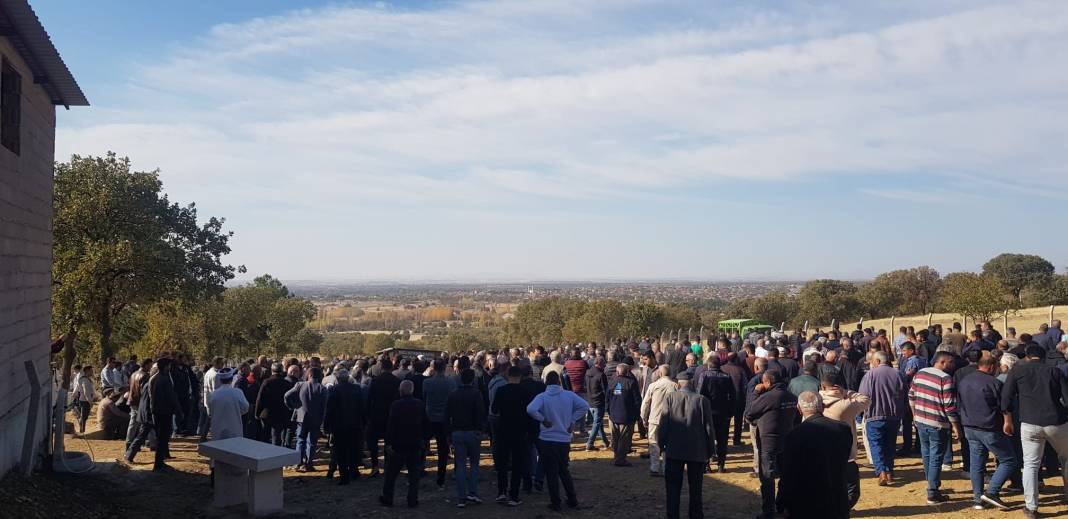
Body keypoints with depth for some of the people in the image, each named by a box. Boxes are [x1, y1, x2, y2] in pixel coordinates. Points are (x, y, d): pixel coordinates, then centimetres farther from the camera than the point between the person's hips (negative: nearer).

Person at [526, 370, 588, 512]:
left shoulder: (542, 397, -10)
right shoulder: (569, 395, -1)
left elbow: (531, 409, -27)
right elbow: (584, 406, -6)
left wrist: (543, 419, -12)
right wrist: (572, 420, 0)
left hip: (547, 440, -3)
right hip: (565, 440, 3)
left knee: (551, 473, 6)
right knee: (564, 470, 20)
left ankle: (555, 503, 9)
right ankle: (572, 500, 23)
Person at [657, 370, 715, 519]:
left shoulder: (669, 397, -8)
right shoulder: (702, 400, -8)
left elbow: (662, 423, -7)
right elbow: (709, 427, -4)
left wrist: (661, 444, 5)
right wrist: (710, 450, 6)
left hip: (674, 450, 0)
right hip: (697, 451, 0)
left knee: (673, 488, 9)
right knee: (695, 488, 14)